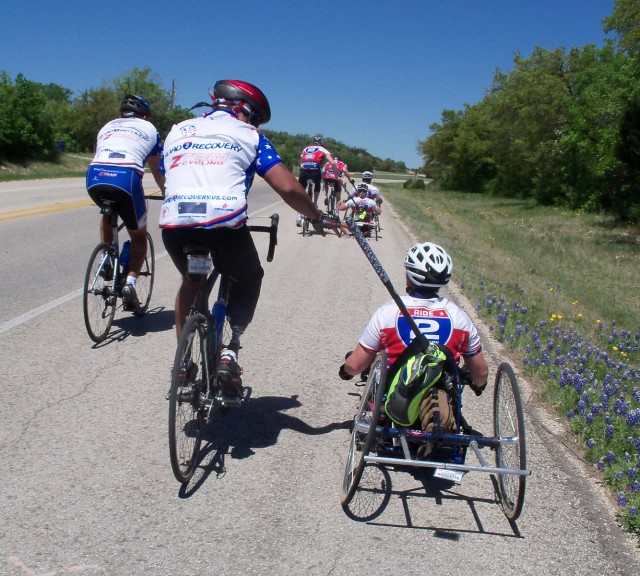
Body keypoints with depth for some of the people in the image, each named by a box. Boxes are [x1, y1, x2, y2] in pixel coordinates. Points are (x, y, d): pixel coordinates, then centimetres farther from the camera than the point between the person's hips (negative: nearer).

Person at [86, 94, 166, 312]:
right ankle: (130, 282, -2)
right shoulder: (148, 128, 26)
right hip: (126, 178, -3)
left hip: (94, 176, 3)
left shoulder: (107, 127, 33)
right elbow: (157, 171, 33)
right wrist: (166, 192, 51)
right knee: (139, 236, 17)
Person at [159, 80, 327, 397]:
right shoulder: (248, 135, 15)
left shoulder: (177, 132, 28)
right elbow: (287, 187, 6)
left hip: (173, 225, 4)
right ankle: (230, 350, 6)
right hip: (224, 224, -3)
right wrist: (317, 218, 21)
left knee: (191, 281, 34)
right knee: (249, 279, 26)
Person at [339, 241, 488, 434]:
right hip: (445, 402, 1)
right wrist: (478, 386, 32)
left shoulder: (387, 312, -8)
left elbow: (354, 366, -3)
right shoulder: (459, 316, -2)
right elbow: (481, 373, 8)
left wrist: (345, 370, 22)